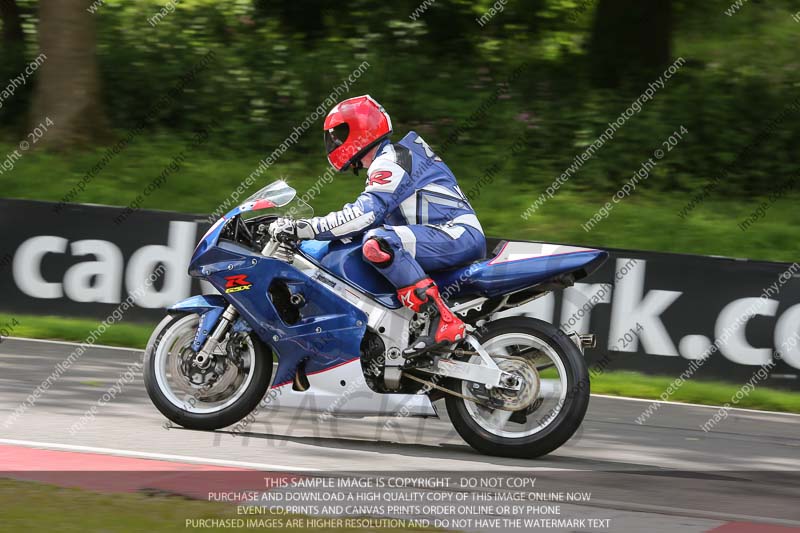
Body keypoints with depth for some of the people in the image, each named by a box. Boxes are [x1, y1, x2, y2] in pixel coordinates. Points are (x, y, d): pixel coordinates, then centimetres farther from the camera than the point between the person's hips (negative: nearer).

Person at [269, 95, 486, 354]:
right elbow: (378, 215, 31)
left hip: (457, 235, -11)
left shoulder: (389, 162, -9)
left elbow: (366, 213, -21)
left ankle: (443, 322, -35)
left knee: (377, 243, -30)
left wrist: (303, 228, -21)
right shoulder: (398, 156, 24)